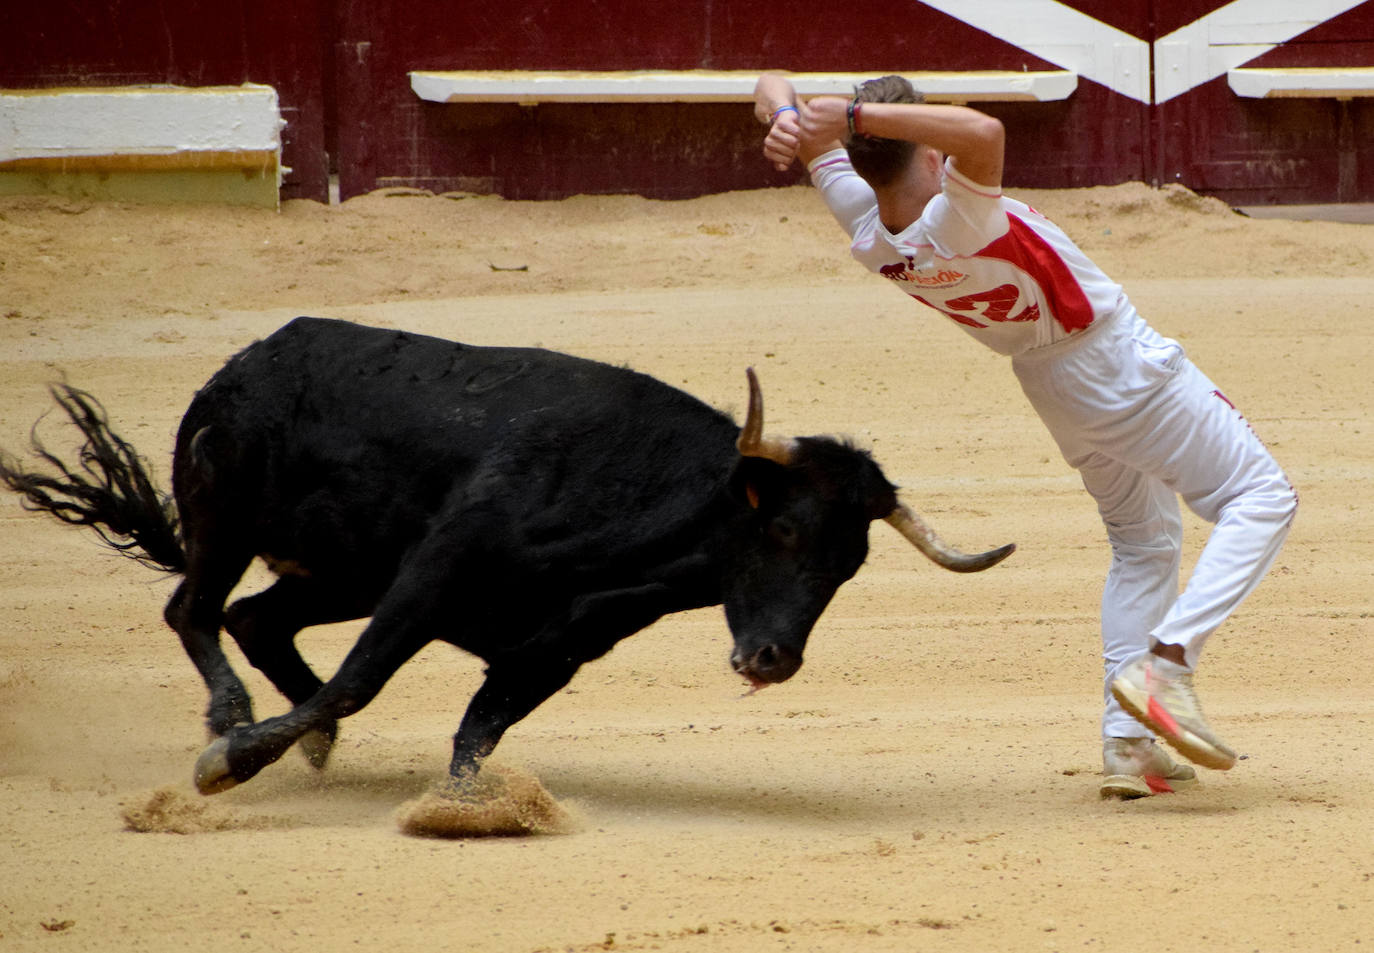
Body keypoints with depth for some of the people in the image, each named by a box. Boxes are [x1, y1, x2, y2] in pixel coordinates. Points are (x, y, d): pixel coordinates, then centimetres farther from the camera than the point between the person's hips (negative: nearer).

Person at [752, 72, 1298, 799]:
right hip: (1123, 366, -8)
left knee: (1143, 542, 25)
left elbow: (776, 86, -10)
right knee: (1259, 500, 5)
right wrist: (858, 116, -56)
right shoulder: (954, 226, -36)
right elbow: (984, 133, -57)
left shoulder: (865, 231, -16)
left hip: (1047, 381, 8)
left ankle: (1126, 743, 15)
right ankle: (1165, 663, -14)